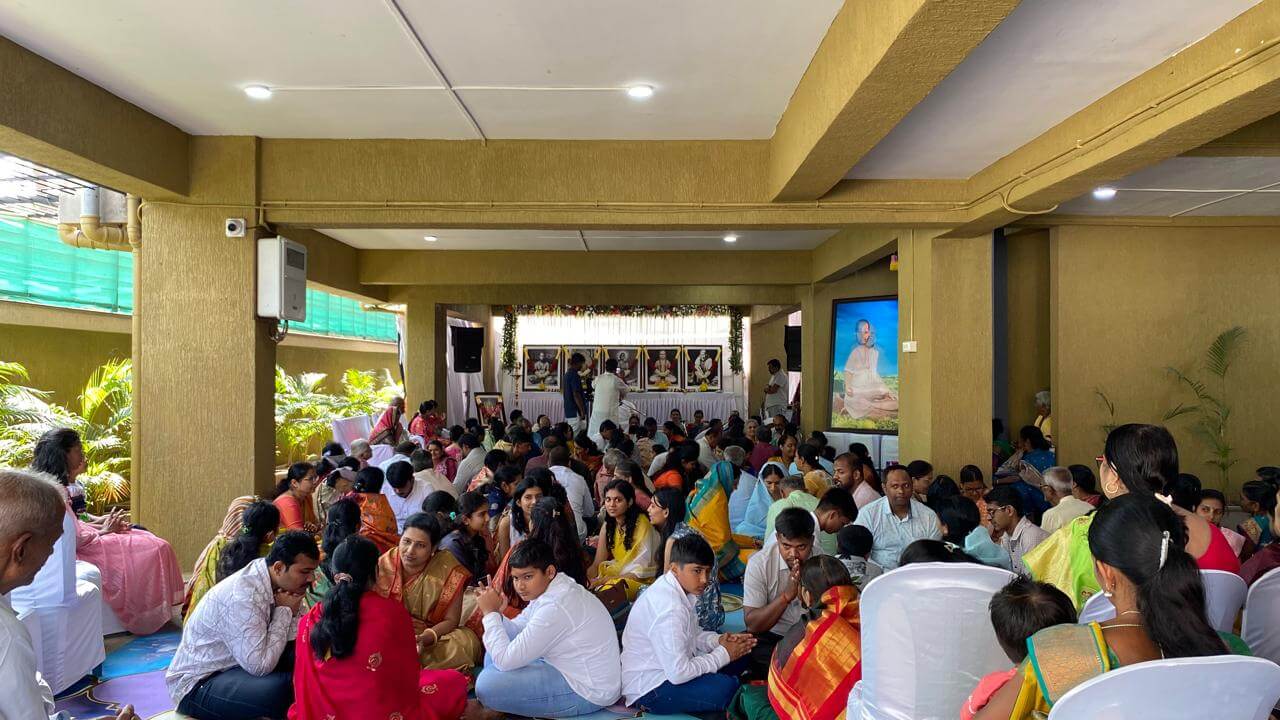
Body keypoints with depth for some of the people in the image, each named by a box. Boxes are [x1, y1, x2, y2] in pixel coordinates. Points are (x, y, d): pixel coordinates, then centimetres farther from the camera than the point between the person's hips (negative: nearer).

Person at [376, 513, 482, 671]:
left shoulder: (448, 568, -12)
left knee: (466, 641, -28)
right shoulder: (383, 566, -8)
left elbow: (451, 620, -9)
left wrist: (425, 638, -28)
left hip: (432, 641, 0)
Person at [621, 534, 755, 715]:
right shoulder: (669, 609, -29)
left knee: (740, 658, 4)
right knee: (728, 687, -26)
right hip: (649, 690, -9)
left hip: (669, 666, 9)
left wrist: (718, 640, -5)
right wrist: (724, 654, -15)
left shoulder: (679, 588, -1)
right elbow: (679, 674, -27)